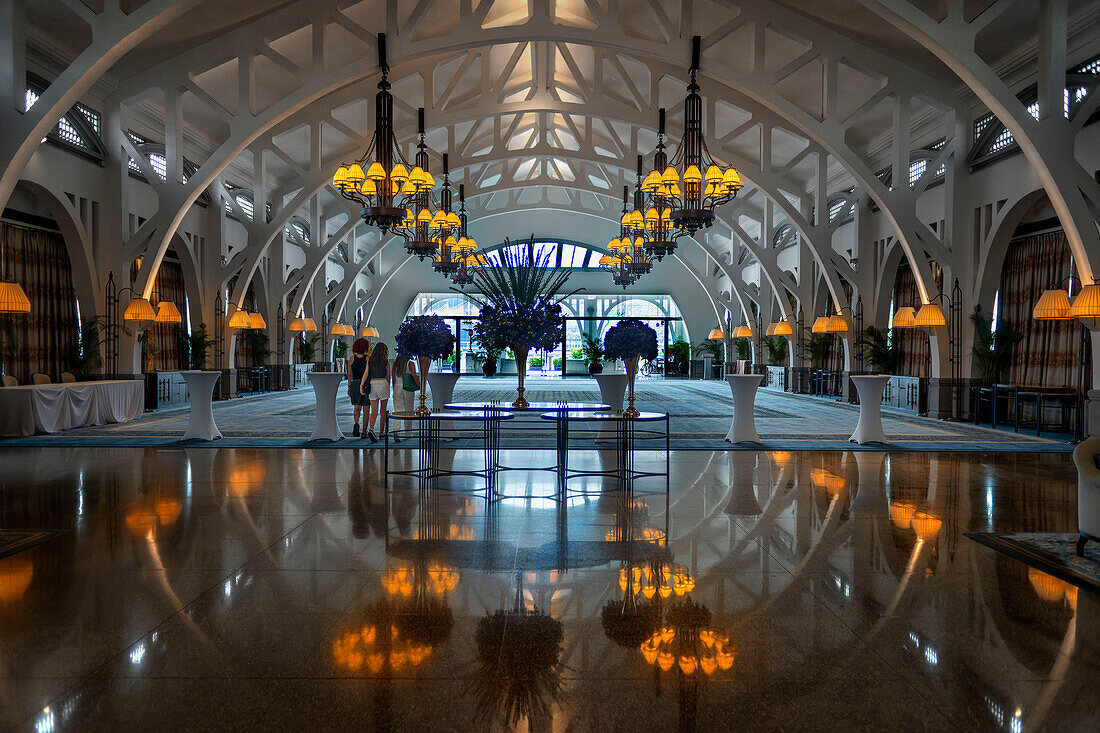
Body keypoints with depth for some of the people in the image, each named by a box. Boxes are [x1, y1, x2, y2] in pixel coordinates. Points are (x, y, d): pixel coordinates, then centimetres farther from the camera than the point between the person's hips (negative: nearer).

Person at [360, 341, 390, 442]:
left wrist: (361, 385, -6)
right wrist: (388, 388, 14)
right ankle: (382, 432, 15)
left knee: (374, 411, 3)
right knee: (383, 411, 10)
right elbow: (388, 377, 3)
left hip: (372, 384, 2)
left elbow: (366, 373, -5)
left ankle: (371, 429, -19)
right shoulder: (386, 362, -2)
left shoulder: (370, 361, 4)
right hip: (383, 384, -2)